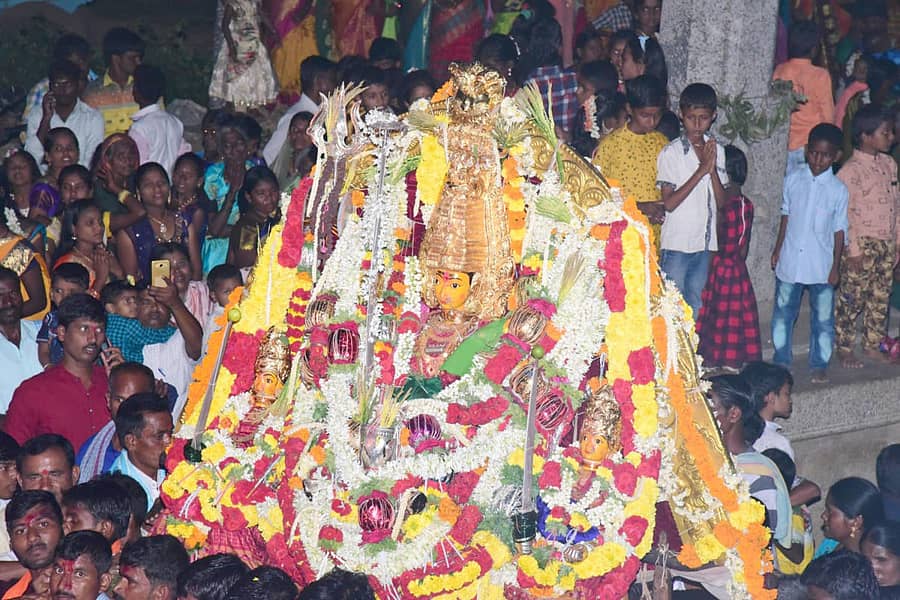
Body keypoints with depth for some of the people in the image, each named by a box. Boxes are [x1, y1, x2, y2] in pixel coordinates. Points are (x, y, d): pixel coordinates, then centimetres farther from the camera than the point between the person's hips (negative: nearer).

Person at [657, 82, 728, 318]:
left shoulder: (716, 150, 5)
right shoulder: (671, 153, -9)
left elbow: (721, 201, 3)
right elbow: (669, 203, -14)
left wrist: (713, 168, -14)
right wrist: (701, 170, -18)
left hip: (705, 244, 5)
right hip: (676, 244, -5)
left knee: (696, 309, 12)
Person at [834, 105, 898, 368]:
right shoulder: (851, 171, -14)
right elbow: (846, 213, -15)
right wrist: (854, 249, -16)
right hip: (862, 245, -7)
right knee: (852, 298, -1)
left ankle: (873, 345, 24)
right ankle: (844, 349, 8)